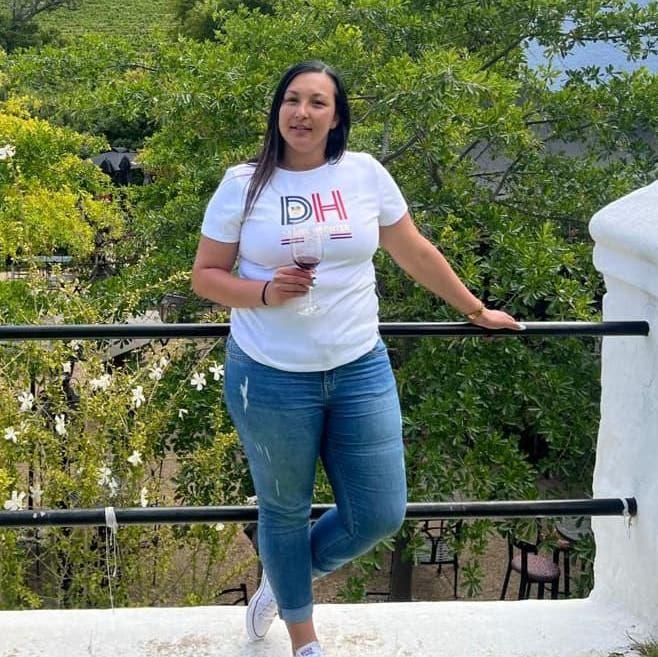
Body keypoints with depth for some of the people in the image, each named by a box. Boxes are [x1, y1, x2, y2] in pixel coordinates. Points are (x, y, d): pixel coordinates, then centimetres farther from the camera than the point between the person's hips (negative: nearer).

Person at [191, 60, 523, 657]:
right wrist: (264, 293, -18)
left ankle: (282, 581, 35)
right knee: (285, 511, 13)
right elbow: (206, 275, 1)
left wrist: (476, 311, 17)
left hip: (359, 371, 2)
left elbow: (415, 253, 11)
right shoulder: (243, 183, -3)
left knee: (380, 517, 5)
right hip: (270, 378, -2)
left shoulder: (365, 174, 1)